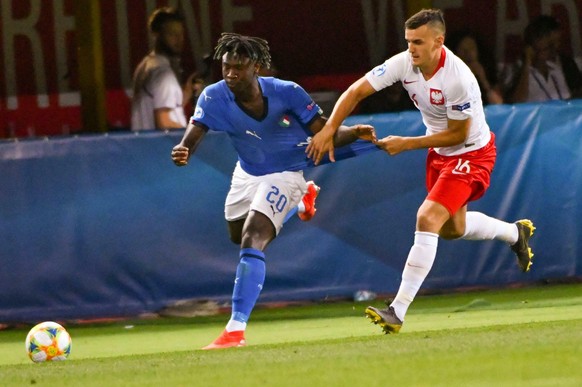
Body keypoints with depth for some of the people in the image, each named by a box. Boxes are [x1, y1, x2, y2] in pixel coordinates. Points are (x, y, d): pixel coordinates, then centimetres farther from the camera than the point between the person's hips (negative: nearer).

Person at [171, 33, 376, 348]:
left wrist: (355, 133, -40)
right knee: (238, 236, 30)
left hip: (284, 175, -6)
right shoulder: (214, 97, -21)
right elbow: (193, 135, -32)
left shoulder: (287, 94, -26)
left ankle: (236, 328, -28)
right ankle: (296, 204, 58)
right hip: (247, 174, 6)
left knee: (252, 241, -25)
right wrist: (182, 152, -56)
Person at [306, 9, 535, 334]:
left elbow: (458, 134, -22)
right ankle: (515, 232, 51)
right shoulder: (404, 63, -16)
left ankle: (398, 312, -22)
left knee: (428, 219, -21)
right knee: (453, 228, 22)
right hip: (439, 153, 8)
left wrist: (406, 144, -21)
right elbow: (357, 91, -12)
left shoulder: (459, 79, -33)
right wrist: (328, 131, -21)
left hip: (471, 153, -8)